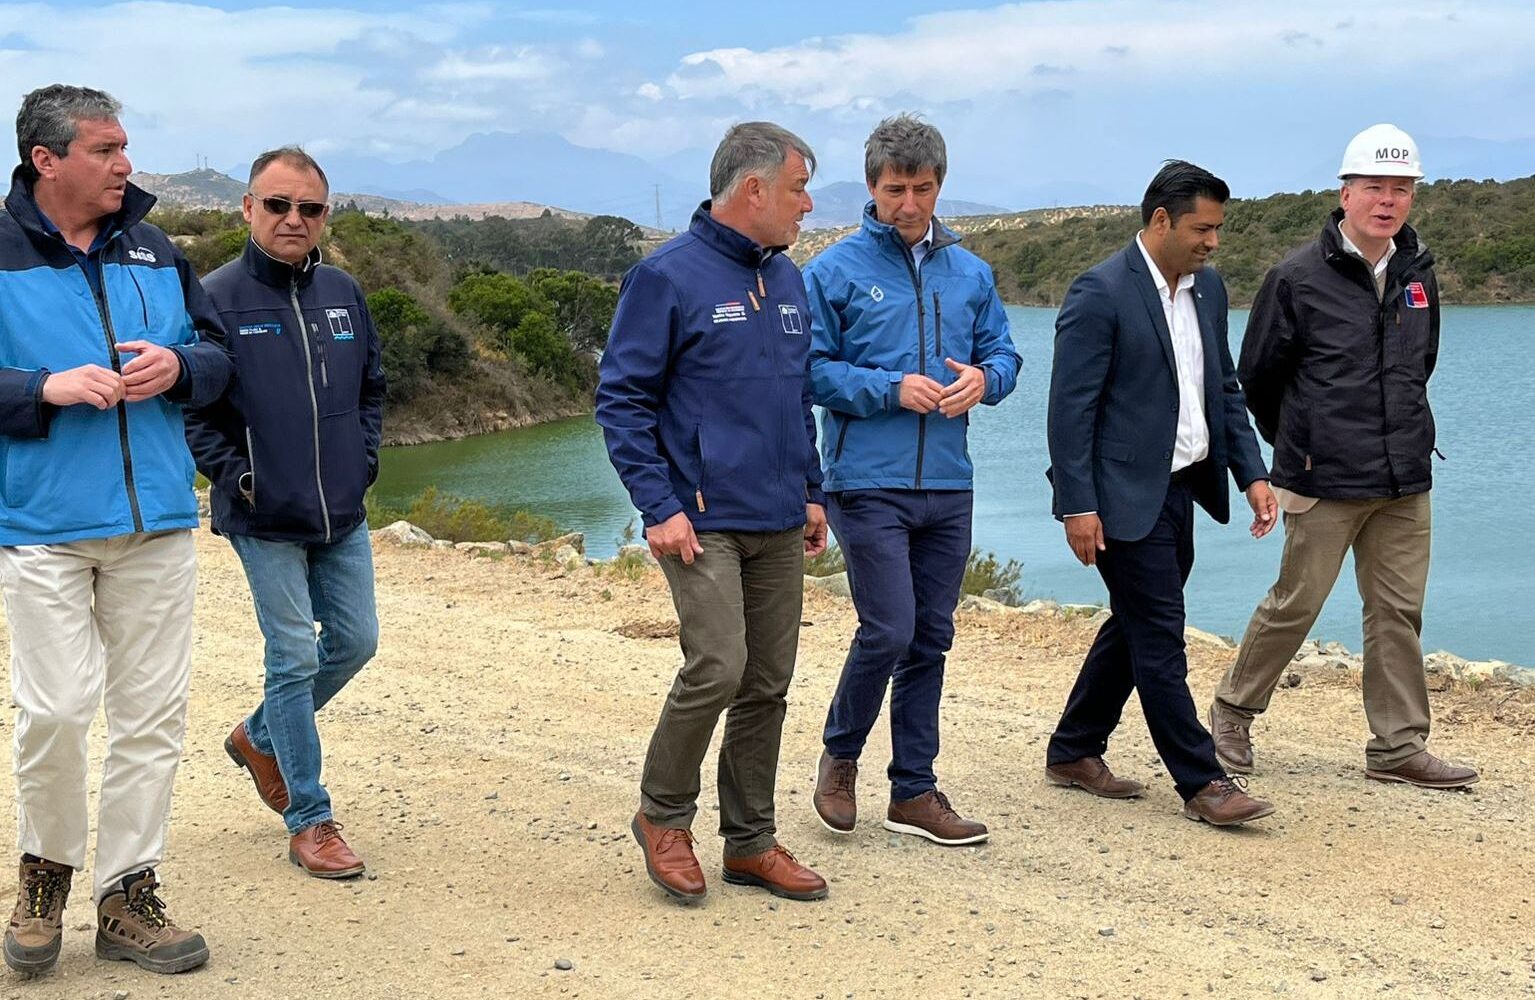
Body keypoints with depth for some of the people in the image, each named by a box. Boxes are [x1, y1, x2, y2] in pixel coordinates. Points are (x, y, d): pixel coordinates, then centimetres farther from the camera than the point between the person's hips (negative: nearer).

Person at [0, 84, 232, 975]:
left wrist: (179, 366, -5)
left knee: (154, 716, 6)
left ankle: (127, 899, 18)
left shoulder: (154, 252, 10)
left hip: (157, 524, 5)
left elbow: (218, 351, 16)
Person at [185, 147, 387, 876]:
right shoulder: (216, 297, -10)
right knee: (294, 658, -2)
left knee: (355, 640, 12)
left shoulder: (342, 293, 6)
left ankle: (260, 737, 37)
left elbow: (372, 386, 18)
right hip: (265, 521, -6)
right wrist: (234, 475, -12)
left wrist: (364, 458, 7)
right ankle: (309, 821, 9)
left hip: (342, 515, 6)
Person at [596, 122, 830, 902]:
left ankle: (751, 842, 20)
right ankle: (662, 817, 8)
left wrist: (811, 491, 15)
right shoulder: (668, 277, -8)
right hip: (703, 521, -7)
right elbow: (621, 399, -9)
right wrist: (660, 507, -15)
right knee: (717, 668, -15)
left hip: (779, 524, 7)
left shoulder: (787, 280, 13)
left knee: (767, 685, 9)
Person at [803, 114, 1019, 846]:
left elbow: (1003, 351, 15)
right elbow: (812, 368, -6)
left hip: (947, 485, 5)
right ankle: (839, 756, 16)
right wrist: (890, 389, -16)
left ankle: (914, 791, 19)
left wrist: (984, 379, -8)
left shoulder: (969, 272, 11)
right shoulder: (836, 271, -3)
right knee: (888, 629, -10)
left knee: (930, 640, 9)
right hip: (869, 482, -5)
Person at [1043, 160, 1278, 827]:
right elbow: (1071, 406, -16)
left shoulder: (1208, 288, 10)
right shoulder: (1101, 292, -14)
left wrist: (1252, 473, 7)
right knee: (1159, 635, -4)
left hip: (1180, 489, 9)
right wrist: (1077, 504, -19)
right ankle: (1201, 784, 2)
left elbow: (1225, 390, 17)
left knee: (1136, 626, 15)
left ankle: (1073, 752, 28)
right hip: (1126, 496, -9)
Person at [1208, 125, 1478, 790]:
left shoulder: (1418, 274, 9)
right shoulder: (1299, 277, -8)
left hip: (1406, 483, 5)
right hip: (1325, 483, -5)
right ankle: (1233, 712, 20)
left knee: (1399, 612, 7)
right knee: (1295, 603, 1)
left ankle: (1398, 746, 15)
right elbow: (1258, 375, 1)